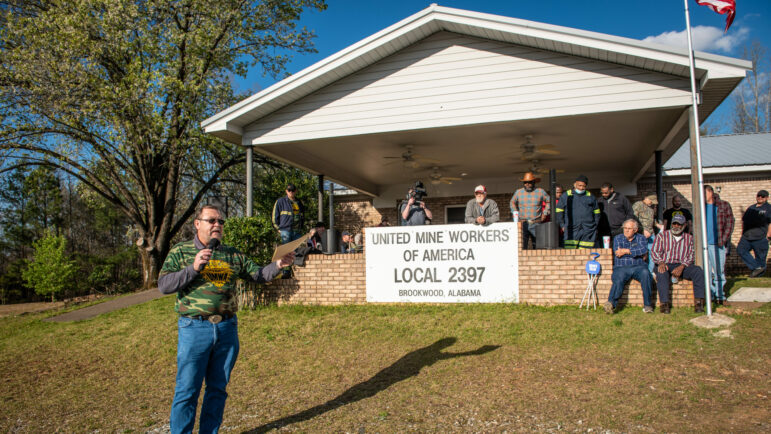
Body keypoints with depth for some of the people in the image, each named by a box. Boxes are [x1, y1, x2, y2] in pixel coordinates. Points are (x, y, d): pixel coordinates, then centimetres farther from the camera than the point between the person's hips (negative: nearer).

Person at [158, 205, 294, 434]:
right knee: (187, 390, 2)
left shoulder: (232, 255, 11)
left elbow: (258, 274, 13)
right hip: (195, 329, -3)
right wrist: (194, 268, -17)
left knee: (218, 388, 13)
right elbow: (163, 285, -6)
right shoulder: (180, 251, 2)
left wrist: (278, 265, -5)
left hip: (227, 329, 4)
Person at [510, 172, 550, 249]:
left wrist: (545, 213, 7)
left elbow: (549, 201, 15)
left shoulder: (540, 191, 4)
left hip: (536, 224, 0)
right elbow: (512, 203, 24)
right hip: (523, 223, 0)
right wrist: (515, 213, 12)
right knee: (522, 246, -8)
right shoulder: (518, 192, 8)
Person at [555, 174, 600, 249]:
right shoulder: (566, 196, 9)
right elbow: (558, 211, 11)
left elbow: (596, 212, 22)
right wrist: (562, 225, 5)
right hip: (572, 230, -2)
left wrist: (595, 225, 13)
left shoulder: (590, 197, 16)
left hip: (588, 231, 2)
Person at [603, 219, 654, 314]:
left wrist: (626, 251, -9)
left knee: (645, 274, -33)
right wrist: (637, 254, -1)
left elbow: (643, 250, -7)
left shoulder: (641, 238, 16)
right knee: (619, 279, -33)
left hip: (638, 266, 1)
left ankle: (648, 304, -27)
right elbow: (617, 253, -2)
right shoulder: (617, 238, 16)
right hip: (621, 267, 0)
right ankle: (611, 304, -44)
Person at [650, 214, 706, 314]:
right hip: (665, 264, -2)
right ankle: (664, 303, -37)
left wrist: (682, 266, -14)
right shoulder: (662, 235, 11)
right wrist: (661, 263, -20)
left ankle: (698, 302, -27)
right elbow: (654, 252, 1)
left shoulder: (689, 238, 16)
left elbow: (691, 256, 6)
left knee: (698, 270, -26)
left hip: (682, 266, 2)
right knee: (661, 273, -36)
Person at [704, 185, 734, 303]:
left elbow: (730, 222, 2)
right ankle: (710, 294, 11)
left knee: (719, 270, 0)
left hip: (718, 244, -2)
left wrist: (724, 239, -8)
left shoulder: (724, 205, 5)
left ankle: (720, 295, 9)